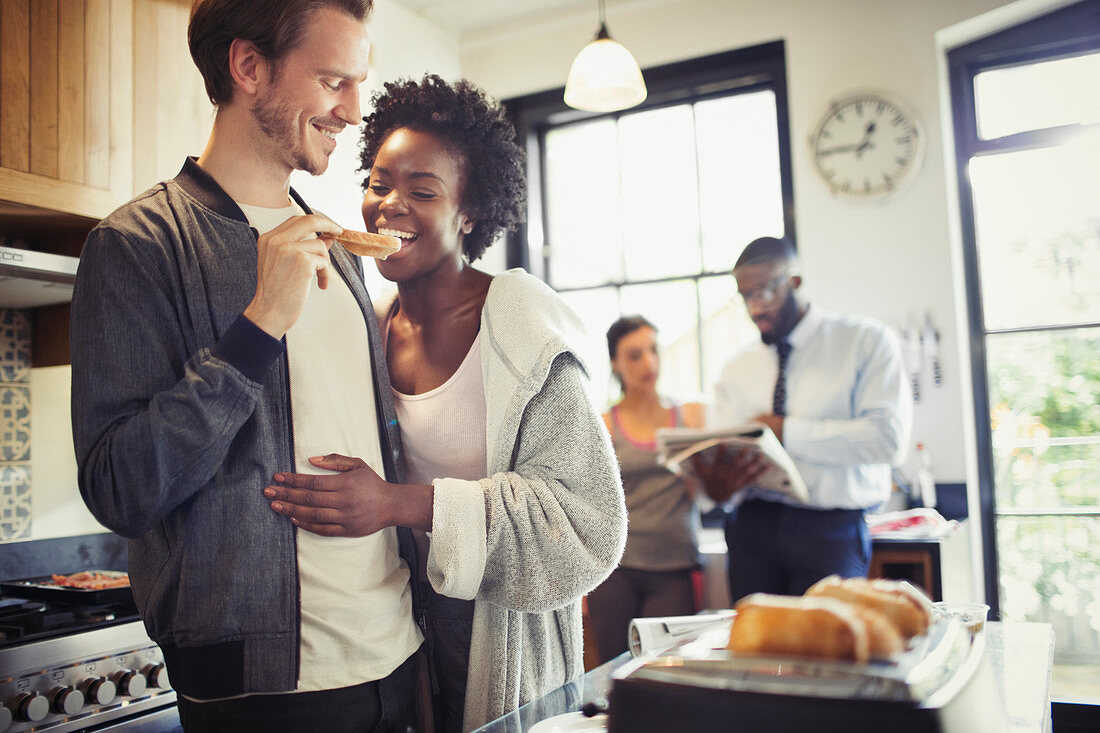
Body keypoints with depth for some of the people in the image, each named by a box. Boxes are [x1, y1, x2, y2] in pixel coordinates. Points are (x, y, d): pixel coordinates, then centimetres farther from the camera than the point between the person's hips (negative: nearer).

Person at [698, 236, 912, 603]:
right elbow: (723, 457, 7)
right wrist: (717, 484, -17)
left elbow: (889, 436, -11)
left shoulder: (867, 341, 1)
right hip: (752, 528, 3)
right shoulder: (737, 370, 13)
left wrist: (788, 432, -12)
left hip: (830, 531, -3)